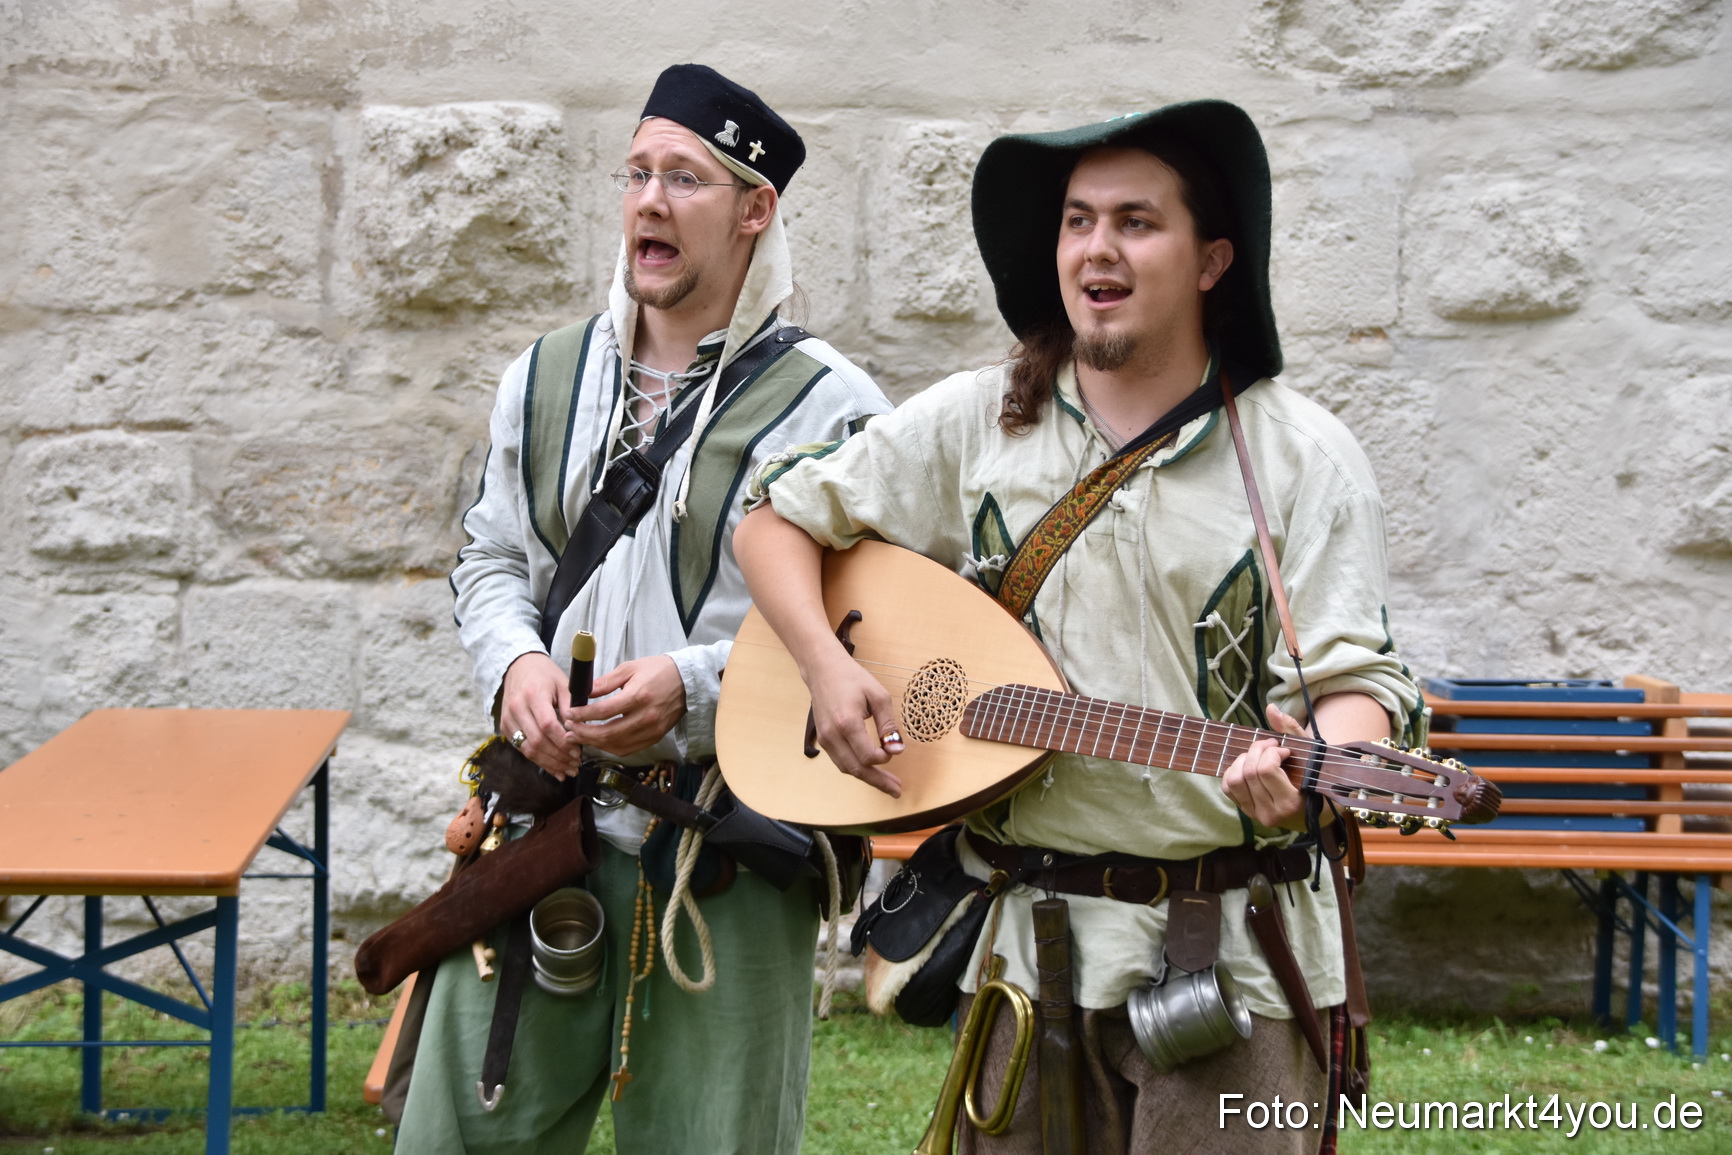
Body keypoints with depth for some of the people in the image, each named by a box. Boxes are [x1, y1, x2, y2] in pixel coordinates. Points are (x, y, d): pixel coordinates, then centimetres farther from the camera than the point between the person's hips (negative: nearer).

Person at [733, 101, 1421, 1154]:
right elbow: (777, 521, 12)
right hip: (1027, 935, 3)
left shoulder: (1304, 456, -1)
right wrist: (826, 664, -7)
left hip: (1232, 939, -2)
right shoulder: (973, 425, 6)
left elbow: (1354, 676, -8)